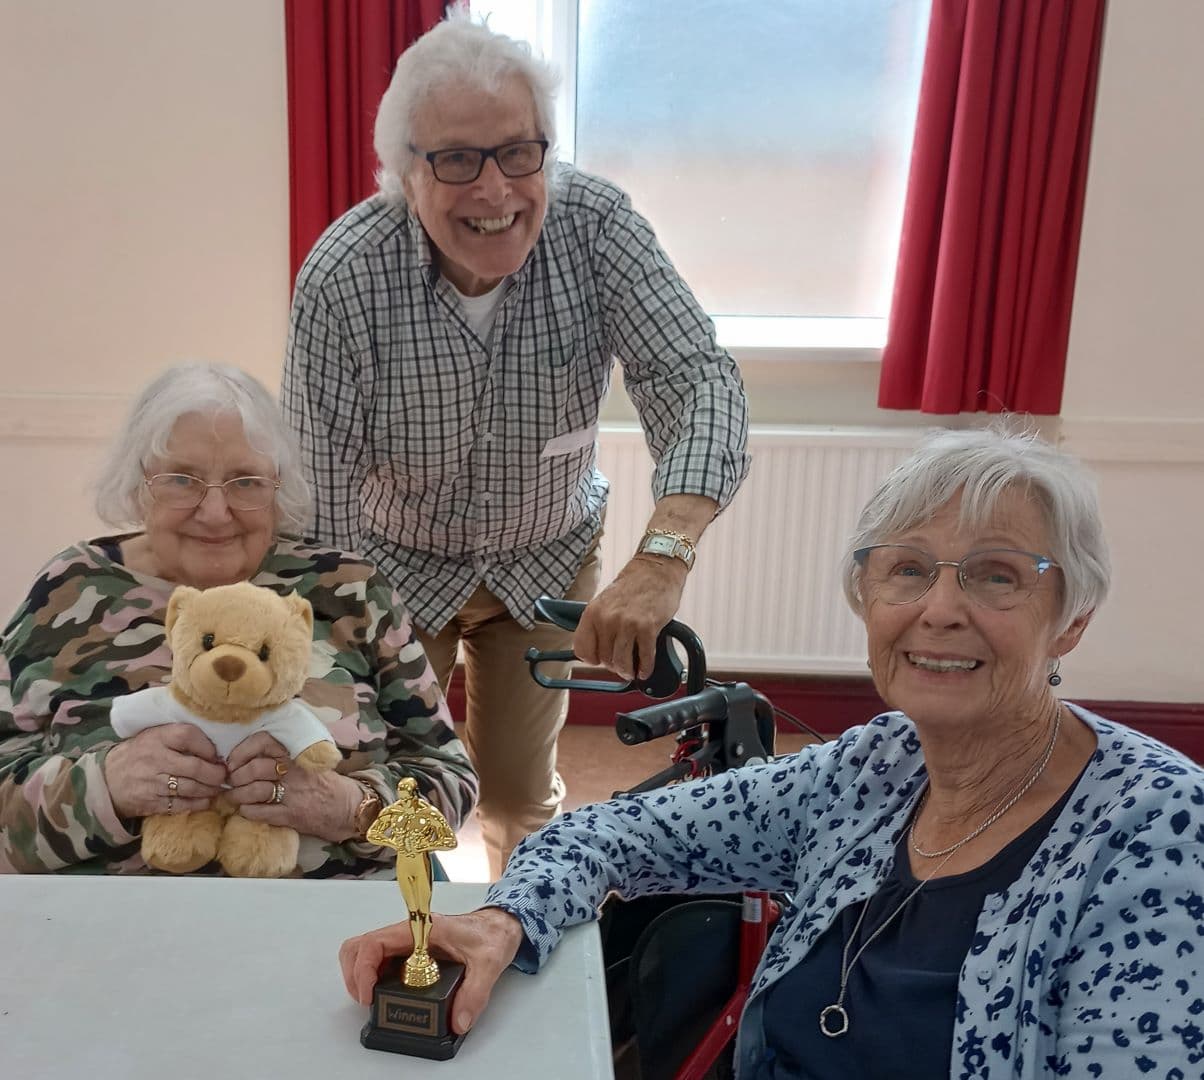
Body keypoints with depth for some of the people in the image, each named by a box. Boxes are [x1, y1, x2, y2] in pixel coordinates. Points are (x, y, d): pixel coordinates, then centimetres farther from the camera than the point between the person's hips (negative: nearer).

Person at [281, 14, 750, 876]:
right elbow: (319, 489, -21)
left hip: (547, 558, 2)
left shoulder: (597, 227, -23)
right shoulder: (342, 277, -27)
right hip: (395, 564, -1)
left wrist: (663, 557, -48)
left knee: (521, 792, 15)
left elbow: (696, 380, -32)